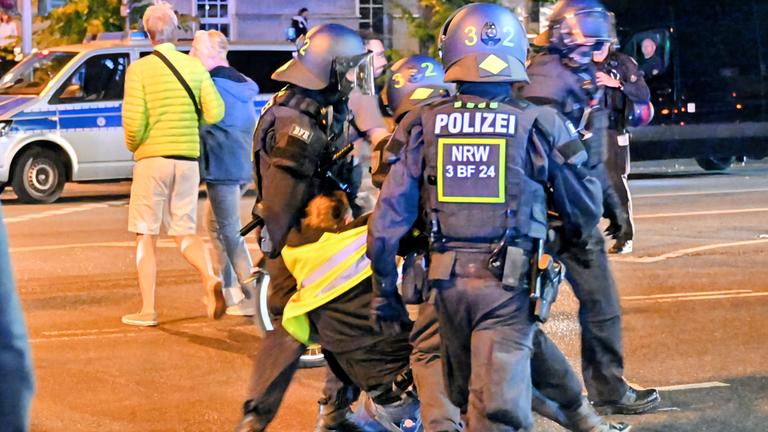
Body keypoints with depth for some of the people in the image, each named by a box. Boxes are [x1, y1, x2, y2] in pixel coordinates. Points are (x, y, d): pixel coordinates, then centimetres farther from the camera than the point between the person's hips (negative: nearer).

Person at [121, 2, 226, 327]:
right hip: (188, 159, 3)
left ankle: (147, 310, 6)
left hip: (152, 158, -3)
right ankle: (210, 279, -15)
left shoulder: (139, 70, -8)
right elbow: (215, 112, -4)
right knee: (185, 232, 12)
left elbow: (133, 121, -15)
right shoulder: (195, 67, 2)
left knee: (146, 236, 6)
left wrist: (132, 145, 6)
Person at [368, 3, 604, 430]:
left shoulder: (424, 125, -1)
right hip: (508, 282, -3)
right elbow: (585, 209, 6)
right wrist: (567, 237, 29)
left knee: (464, 394, 21)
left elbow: (389, 217, -1)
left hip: (448, 278, 3)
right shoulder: (539, 126, -5)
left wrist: (385, 291, 9)